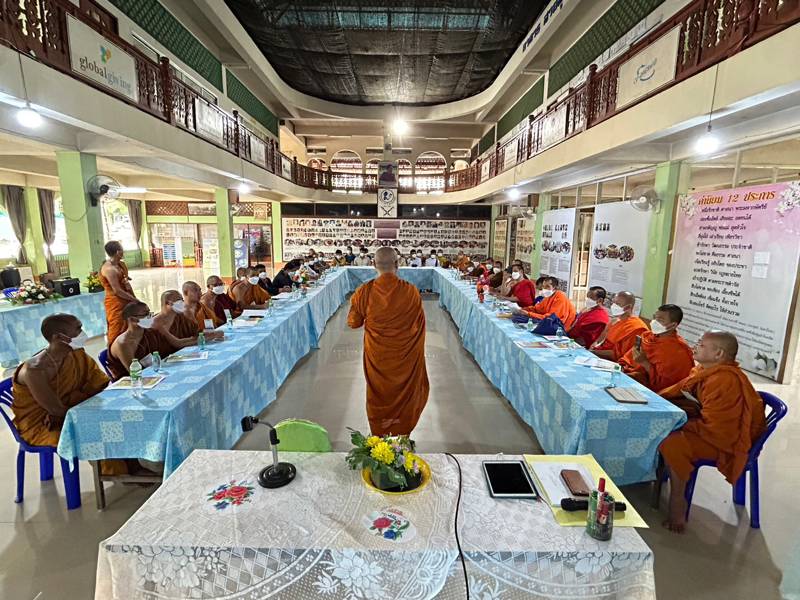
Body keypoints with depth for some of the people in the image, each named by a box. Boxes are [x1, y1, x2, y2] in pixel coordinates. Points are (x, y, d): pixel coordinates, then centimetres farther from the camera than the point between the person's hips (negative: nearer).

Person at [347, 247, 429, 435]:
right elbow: (419, 323, -2)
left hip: (376, 356, 0)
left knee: (379, 393, 21)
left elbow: (353, 322, -3)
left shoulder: (365, 292, -16)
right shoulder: (410, 291, -16)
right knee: (404, 392, 20)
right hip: (404, 356, 0)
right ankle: (402, 433, 37)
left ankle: (379, 435, 37)